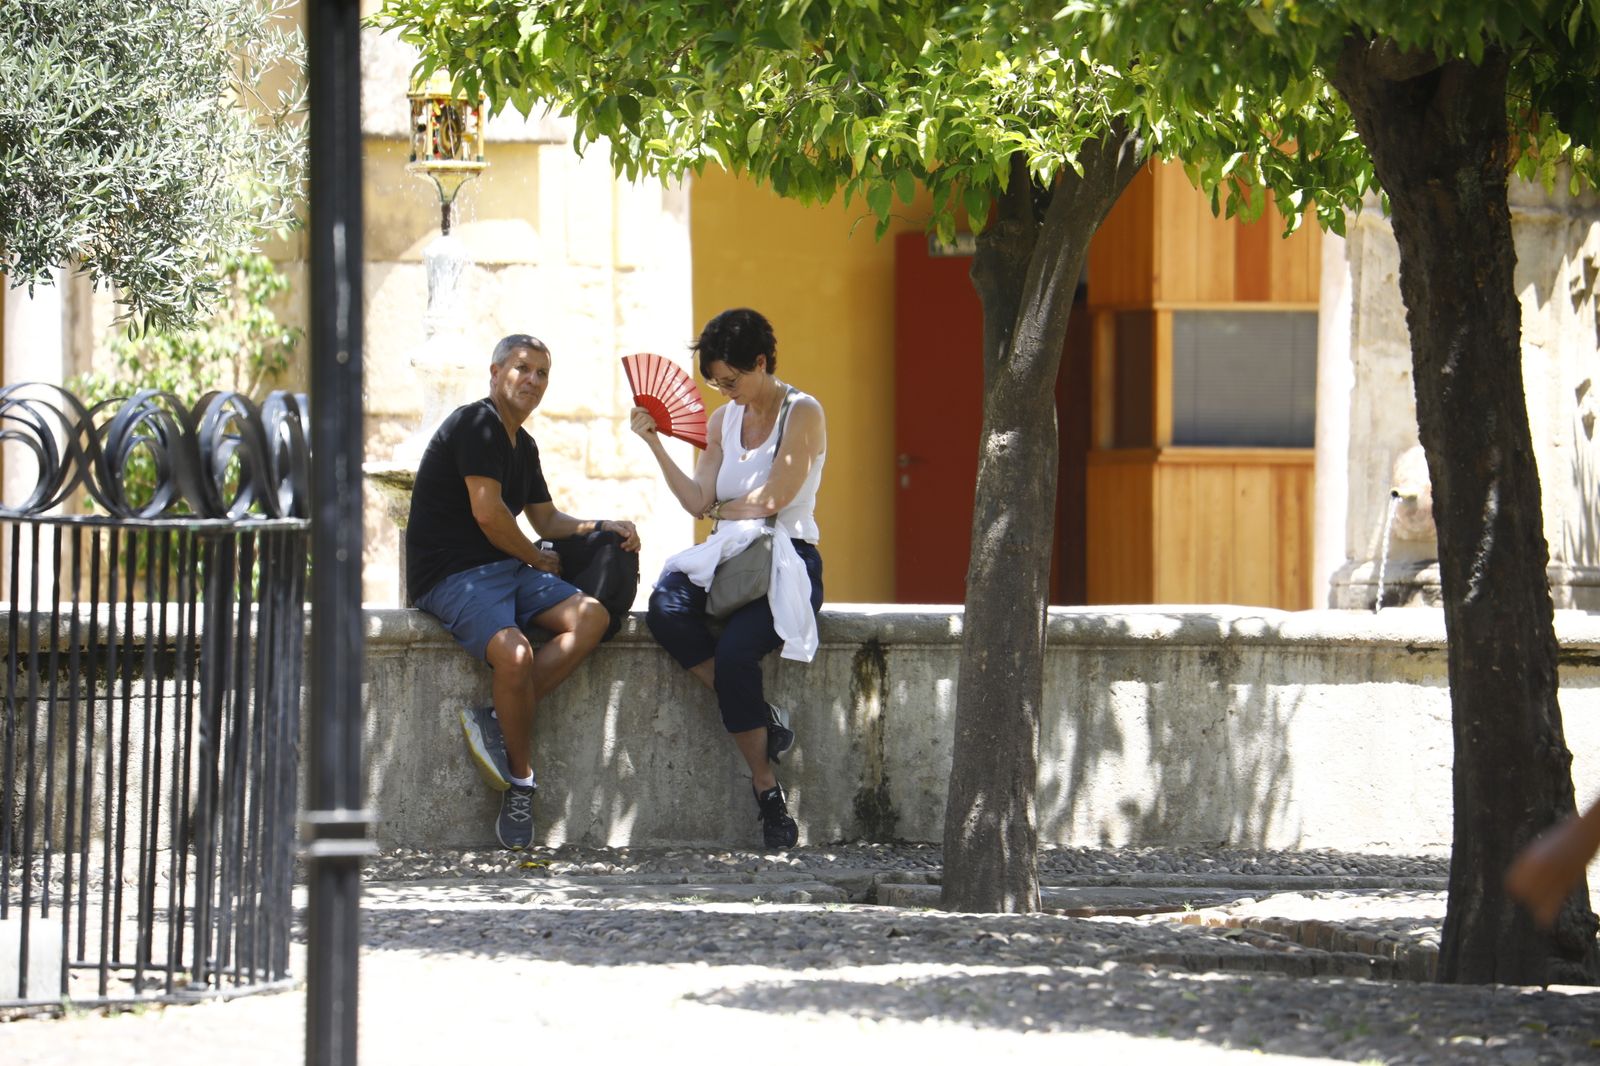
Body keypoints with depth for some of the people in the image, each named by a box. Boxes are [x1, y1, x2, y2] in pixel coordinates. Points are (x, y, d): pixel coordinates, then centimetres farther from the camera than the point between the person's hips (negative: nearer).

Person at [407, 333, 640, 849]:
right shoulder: (477, 425, -8)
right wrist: (538, 560, 0)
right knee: (515, 653, -34)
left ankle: (496, 721, -19)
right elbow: (488, 515, -15)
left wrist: (606, 529, 14)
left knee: (591, 616, -17)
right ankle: (520, 779, -13)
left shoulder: (522, 445, 21)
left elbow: (547, 519, 31)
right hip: (453, 574, -9)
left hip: (508, 570, 9)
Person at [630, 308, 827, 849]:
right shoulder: (724, 420, 17)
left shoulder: (803, 414, -3)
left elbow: (772, 498, -10)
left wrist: (726, 508, 5)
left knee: (735, 651, -32)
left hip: (786, 562, -6)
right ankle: (763, 719, -21)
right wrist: (656, 446, 2)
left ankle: (765, 788, -22)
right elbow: (698, 502, 9)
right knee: (666, 607, -29)